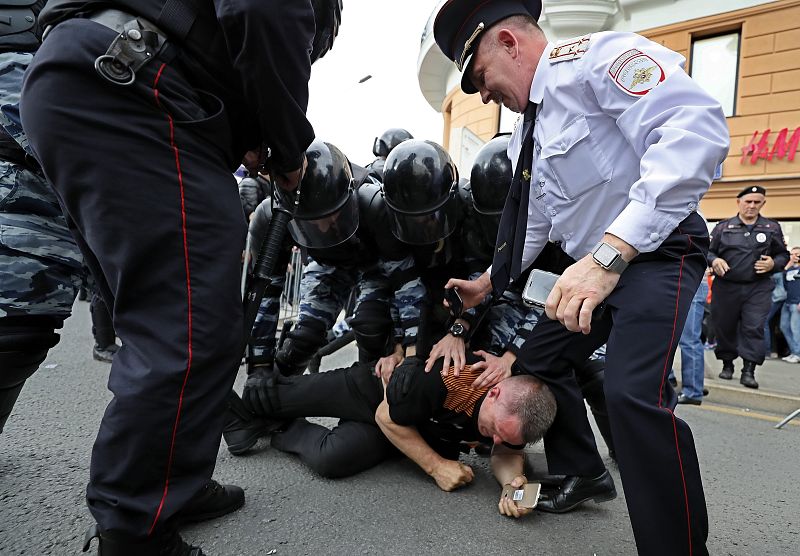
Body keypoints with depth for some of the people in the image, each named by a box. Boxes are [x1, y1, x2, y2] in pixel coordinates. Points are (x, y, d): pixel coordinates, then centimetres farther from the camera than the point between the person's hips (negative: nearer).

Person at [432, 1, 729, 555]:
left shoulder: (595, 57, -16)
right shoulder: (526, 136, 12)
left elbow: (697, 129, -31)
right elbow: (533, 223, 21)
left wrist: (609, 254, -37)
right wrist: (485, 285, 21)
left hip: (656, 252, -9)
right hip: (595, 267, 9)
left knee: (634, 392, -26)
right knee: (537, 360, 13)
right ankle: (584, 473, 32)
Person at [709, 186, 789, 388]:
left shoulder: (772, 228, 8)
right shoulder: (723, 227, 5)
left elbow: (783, 255, 12)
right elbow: (708, 251, 6)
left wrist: (773, 263, -10)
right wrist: (714, 260, -16)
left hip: (758, 288, 0)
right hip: (726, 287, 0)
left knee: (754, 328, -9)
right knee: (724, 327, 7)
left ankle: (749, 371, -5)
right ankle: (727, 364, 25)